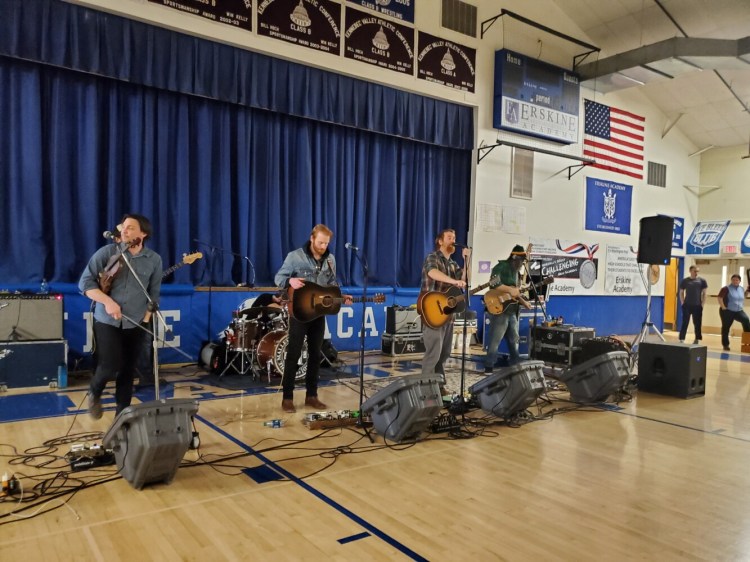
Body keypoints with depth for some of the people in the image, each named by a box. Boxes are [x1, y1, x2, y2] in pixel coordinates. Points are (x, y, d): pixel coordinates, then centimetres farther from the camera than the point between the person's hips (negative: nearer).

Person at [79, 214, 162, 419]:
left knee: (128, 371, 7)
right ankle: (94, 392, 23)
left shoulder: (154, 260, 0)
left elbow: (154, 293, 9)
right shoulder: (107, 252, -6)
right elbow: (85, 282, -7)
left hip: (135, 324, 2)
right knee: (110, 366, -10)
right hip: (106, 321, -2)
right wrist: (107, 301, -20)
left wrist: (148, 315, -1)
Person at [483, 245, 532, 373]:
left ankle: (515, 365, 26)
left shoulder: (516, 272, 18)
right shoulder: (501, 267, -9)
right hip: (499, 308, -9)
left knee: (514, 339, 15)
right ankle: (489, 367, -1)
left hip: (512, 310, 9)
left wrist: (523, 302, 11)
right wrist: (510, 290, -22)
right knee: (495, 339, -7)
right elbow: (494, 283, -23)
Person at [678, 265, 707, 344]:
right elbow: (681, 292, 10)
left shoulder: (702, 281, 2)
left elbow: (704, 293, 4)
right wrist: (682, 303, 1)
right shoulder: (685, 281, 3)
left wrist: (702, 304, -2)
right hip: (687, 305, 0)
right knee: (685, 323, -1)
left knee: (697, 323, 7)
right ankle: (682, 339, 1)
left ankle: (697, 339, 18)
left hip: (697, 306, 1)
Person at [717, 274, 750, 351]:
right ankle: (725, 345, 11)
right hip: (727, 311, -4)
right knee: (726, 327, 1)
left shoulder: (741, 289, 10)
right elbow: (719, 298, -16)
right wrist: (723, 307, -18)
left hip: (738, 311, 5)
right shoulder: (726, 288, -10)